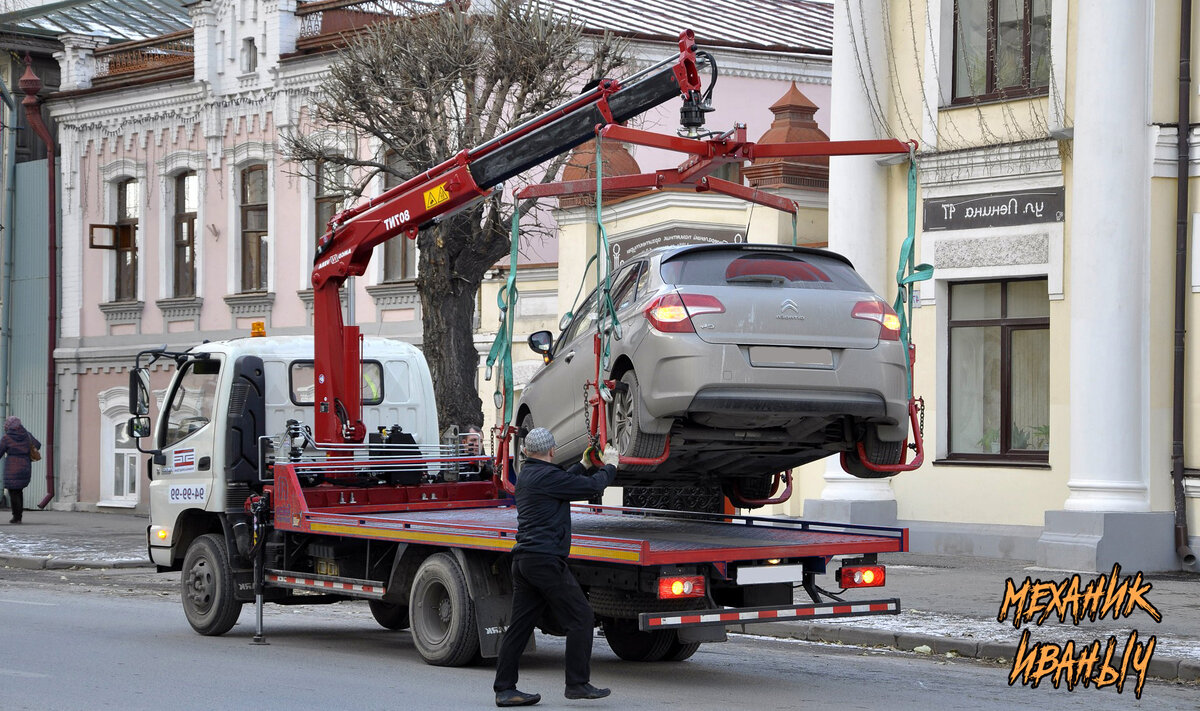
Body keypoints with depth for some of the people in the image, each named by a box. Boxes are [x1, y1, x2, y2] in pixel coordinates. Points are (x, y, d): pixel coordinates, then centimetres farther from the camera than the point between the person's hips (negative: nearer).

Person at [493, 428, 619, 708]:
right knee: (581, 618, -2)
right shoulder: (547, 475, -13)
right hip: (546, 560, -10)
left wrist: (583, 465, 40)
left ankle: (504, 689, 9)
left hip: (523, 559, 10)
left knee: (520, 624, 9)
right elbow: (592, 487, -8)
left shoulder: (526, 474, 15)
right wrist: (609, 466, 9)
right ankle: (577, 683, -1)